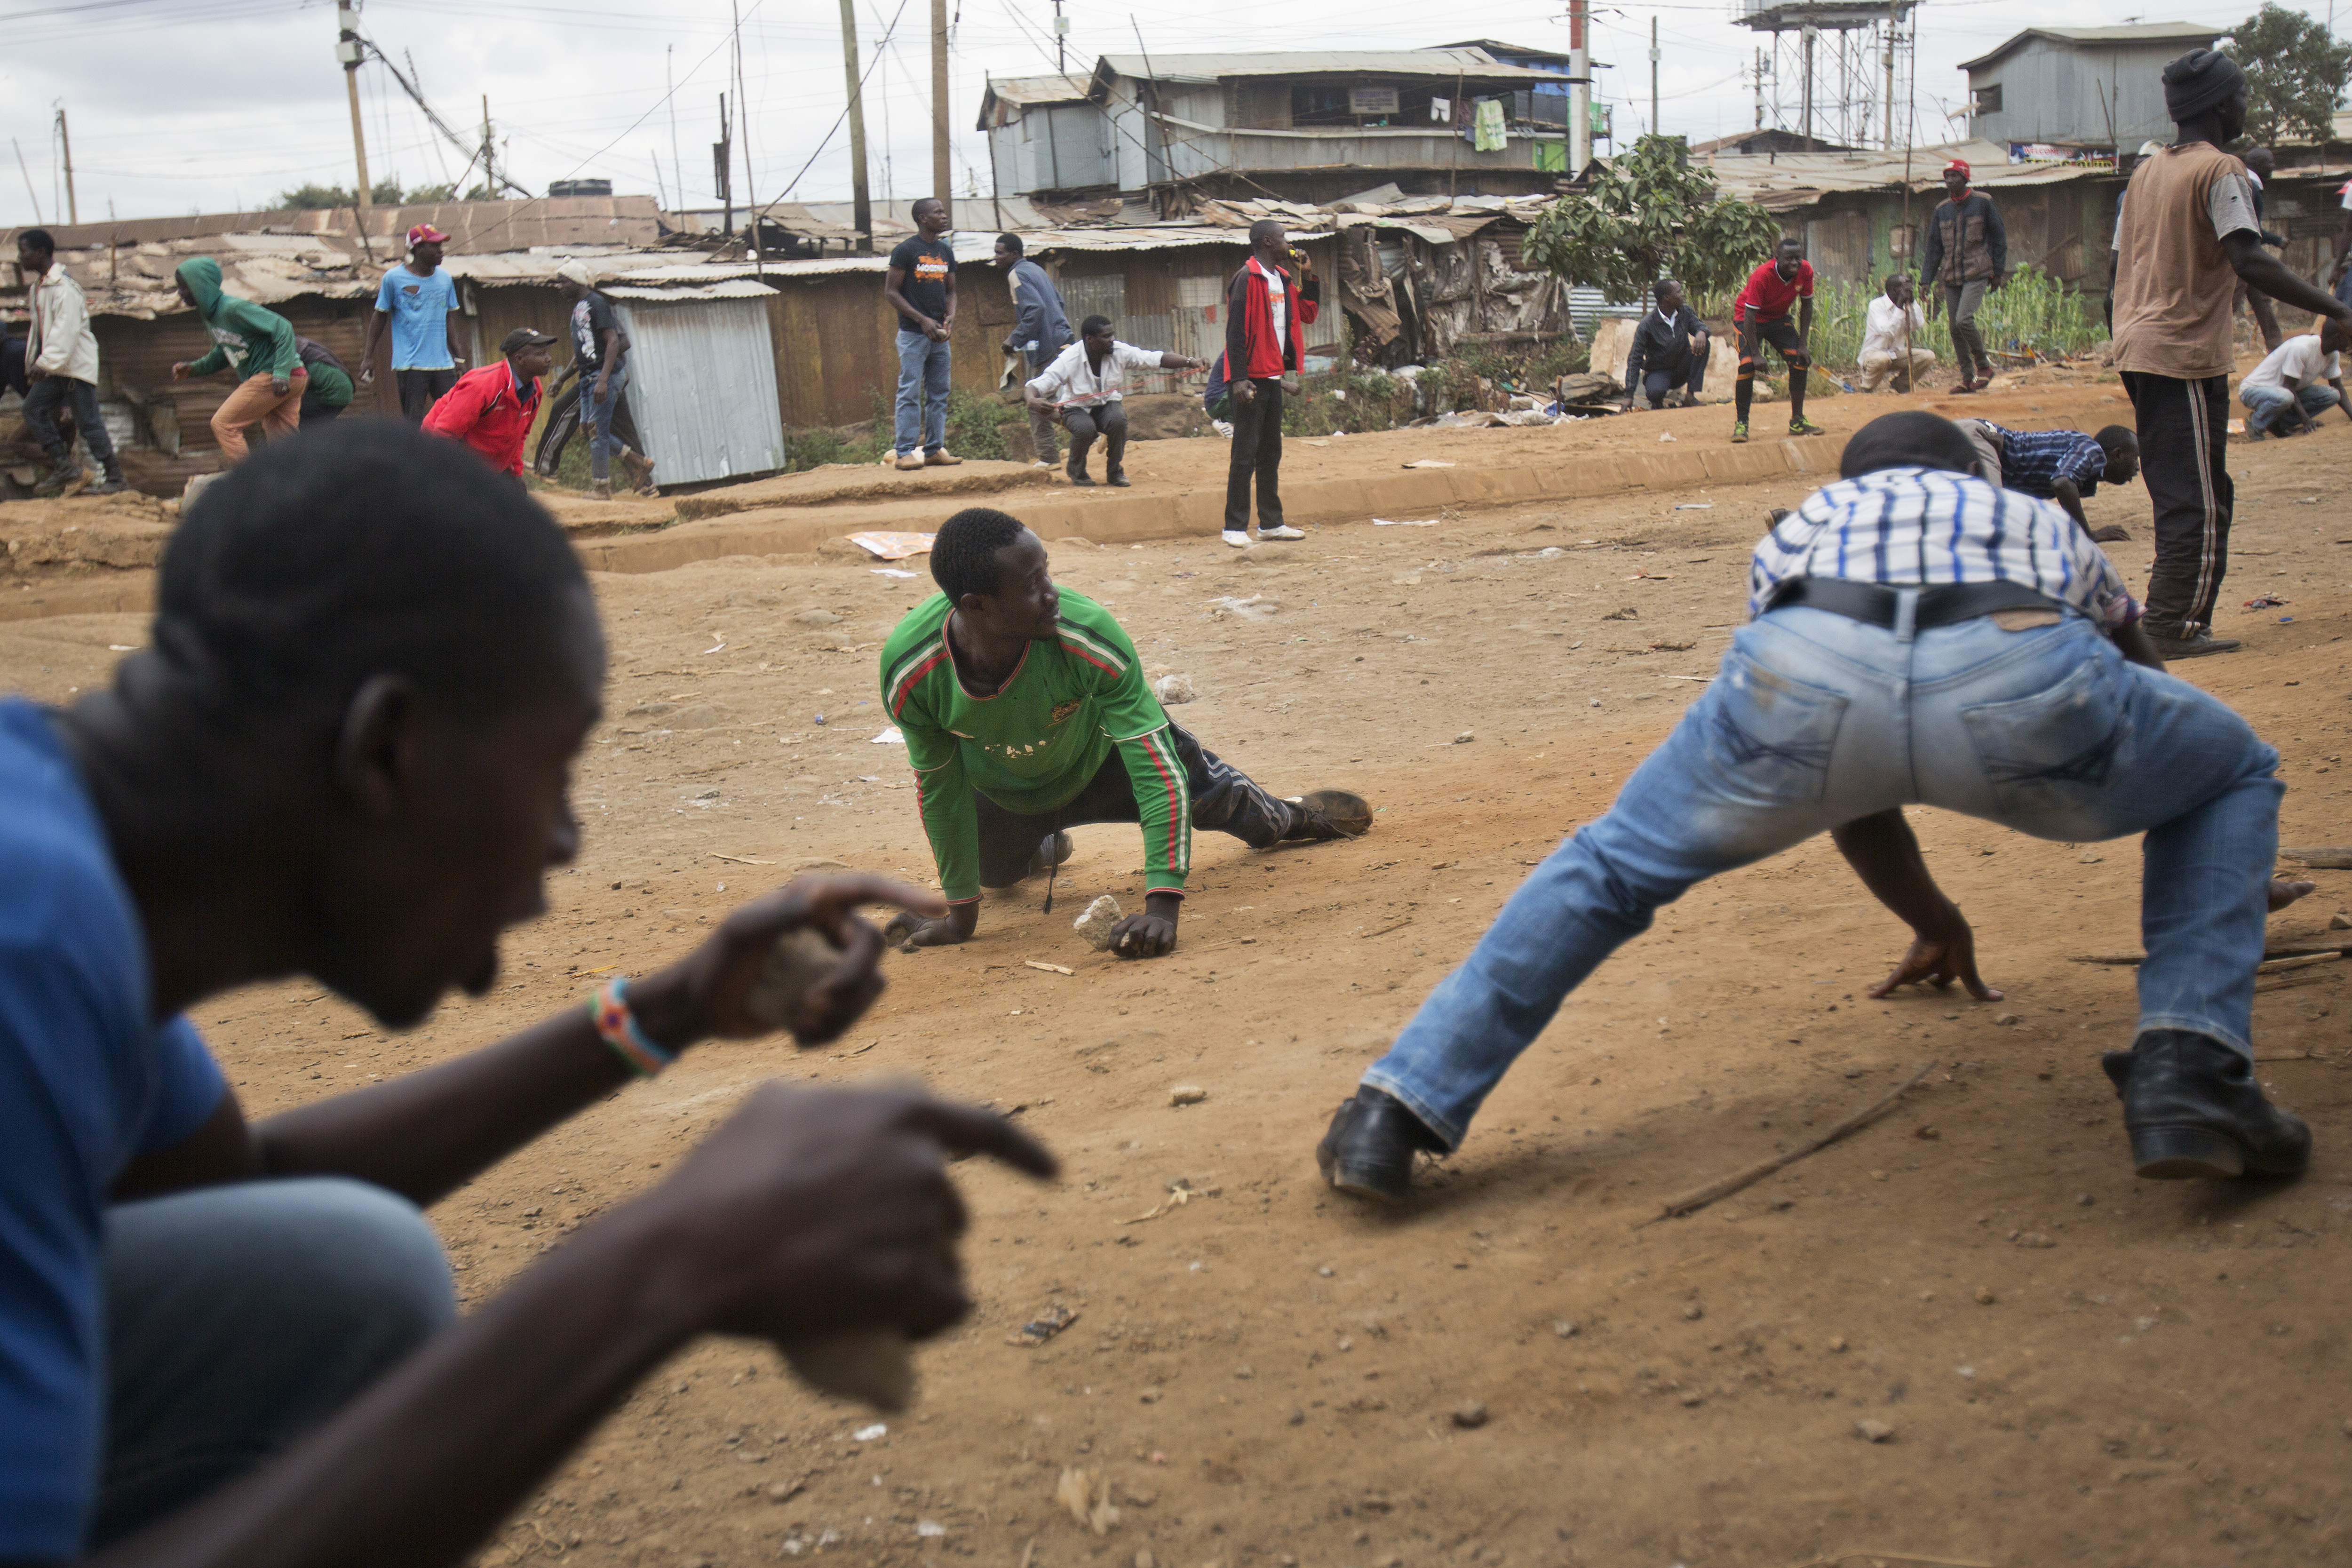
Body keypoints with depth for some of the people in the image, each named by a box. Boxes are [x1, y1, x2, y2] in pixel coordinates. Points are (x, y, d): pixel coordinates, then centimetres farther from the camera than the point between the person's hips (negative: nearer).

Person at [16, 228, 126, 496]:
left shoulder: (64, 287, -18)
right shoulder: (36, 286, 13)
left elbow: (66, 330, -24)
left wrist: (45, 362, -27)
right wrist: (35, 362, 17)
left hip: (77, 365, -9)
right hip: (53, 367, 9)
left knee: (88, 421, -5)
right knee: (34, 409, 1)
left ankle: (113, 478, 2)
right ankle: (64, 466, 5)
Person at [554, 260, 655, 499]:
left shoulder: (597, 303, -11)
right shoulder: (577, 307, 17)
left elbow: (613, 341, -19)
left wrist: (603, 380, -27)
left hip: (604, 375, -10)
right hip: (588, 377, 10)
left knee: (597, 430, -8)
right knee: (588, 427, 8)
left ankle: (601, 488, -3)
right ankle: (639, 462, 16)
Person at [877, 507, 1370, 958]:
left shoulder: (1089, 635, -44)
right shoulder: (909, 669, -39)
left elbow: (1156, 769, -40)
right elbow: (939, 786, -20)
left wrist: (1162, 906, -48)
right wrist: (960, 914, -14)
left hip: (1099, 756, -1)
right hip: (1001, 791, 1)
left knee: (1211, 793, 17)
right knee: (996, 873, 24)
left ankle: (1290, 817, 55)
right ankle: (1042, 847, 63)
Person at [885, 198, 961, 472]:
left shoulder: (945, 252, 13)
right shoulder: (906, 250, -7)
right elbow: (891, 292, -8)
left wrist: (950, 317, -1)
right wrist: (922, 320, -15)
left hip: (939, 335, 7)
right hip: (913, 334, -7)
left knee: (939, 393, 7)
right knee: (910, 393, -8)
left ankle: (935, 449, 12)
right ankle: (904, 451, -8)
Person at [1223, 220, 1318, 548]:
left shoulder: (1283, 278, 14)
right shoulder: (1248, 278, -12)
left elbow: (1309, 313, 21)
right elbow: (1236, 329, -16)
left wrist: (1308, 275, 10)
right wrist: (1239, 378, -22)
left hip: (1273, 377, 9)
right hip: (1251, 378, -9)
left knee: (1271, 451, 12)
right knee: (1245, 452, -7)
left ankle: (1271, 523, 19)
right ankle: (1235, 527, -4)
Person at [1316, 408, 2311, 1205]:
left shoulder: (1801, 527, 45)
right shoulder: (2042, 523, 46)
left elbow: (1852, 780, 52)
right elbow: (2145, 691, 59)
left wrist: (1935, 921, 70)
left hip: (1805, 672, 1)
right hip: (2018, 672, 0)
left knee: (1611, 864, 26)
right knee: (2233, 780, 31)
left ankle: (1398, 1111, 19)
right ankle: (2187, 1074, 15)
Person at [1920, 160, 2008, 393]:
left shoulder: (1983, 203, -1)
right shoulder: (1941, 210, 11)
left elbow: (1999, 238, 2)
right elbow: (1934, 248, 14)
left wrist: (1998, 272, 0)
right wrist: (1926, 280, 7)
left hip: (1977, 274, -5)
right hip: (1950, 277, 5)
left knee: (1964, 320, -21)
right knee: (1955, 329, 3)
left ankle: (1984, 364, -2)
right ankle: (1968, 378, 12)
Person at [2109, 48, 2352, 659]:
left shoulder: (2147, 170, 14)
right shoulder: (2219, 170, -10)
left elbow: (2116, 262, 17)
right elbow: (2251, 261, -22)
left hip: (2137, 348, 8)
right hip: (2187, 355, -8)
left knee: (2179, 494, 16)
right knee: (2199, 503, -4)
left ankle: (2173, 621, 18)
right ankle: (2172, 630, -5)